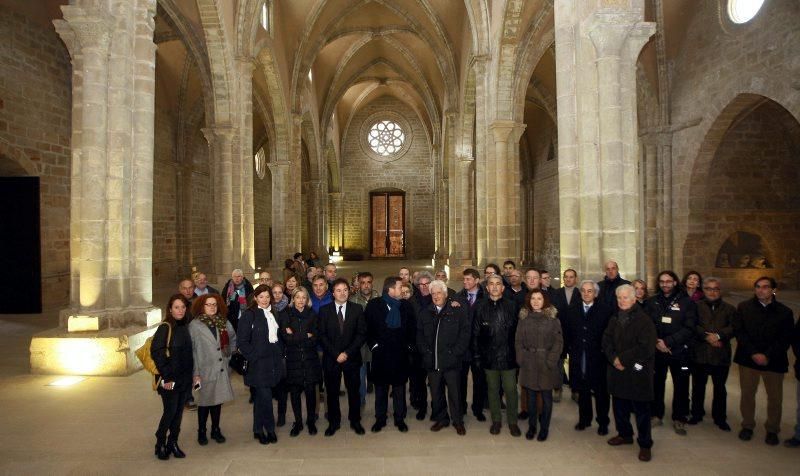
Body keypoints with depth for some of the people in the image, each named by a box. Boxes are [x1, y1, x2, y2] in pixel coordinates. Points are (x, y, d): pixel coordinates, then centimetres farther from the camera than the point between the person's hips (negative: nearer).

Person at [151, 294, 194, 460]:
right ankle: (160, 444, 18)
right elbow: (156, 352, -13)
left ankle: (173, 443, 24)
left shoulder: (187, 327, 5)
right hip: (170, 379, -5)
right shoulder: (165, 328, -10)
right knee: (170, 411, -1)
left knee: (179, 412, 10)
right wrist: (166, 376, -14)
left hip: (185, 378, 5)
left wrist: (192, 374, 6)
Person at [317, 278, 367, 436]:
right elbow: (322, 335, -3)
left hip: (352, 357, 0)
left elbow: (361, 334, -3)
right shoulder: (324, 310, 1)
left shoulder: (357, 309, 1)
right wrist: (336, 354, -12)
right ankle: (333, 422, 23)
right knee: (332, 392, 8)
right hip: (331, 358, 0)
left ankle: (355, 421, 24)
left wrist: (347, 353, -12)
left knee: (354, 391, 8)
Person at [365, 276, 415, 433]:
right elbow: (367, 327, -1)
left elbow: (411, 328, 10)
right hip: (381, 354, -1)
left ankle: (400, 419, 23)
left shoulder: (406, 306, 4)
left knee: (399, 387, 10)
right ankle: (380, 419, 23)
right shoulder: (374, 304, -3)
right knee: (380, 388, 9)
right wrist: (373, 344, -6)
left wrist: (409, 345, 3)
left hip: (401, 354, 2)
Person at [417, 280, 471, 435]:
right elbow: (420, 334, 13)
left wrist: (455, 352, -10)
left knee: (455, 392, 4)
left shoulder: (458, 310, -2)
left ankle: (458, 421, 20)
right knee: (436, 392, 11)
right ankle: (441, 418, 28)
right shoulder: (425, 313, 11)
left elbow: (465, 332, -5)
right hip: (432, 361, 4)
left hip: (451, 360, -3)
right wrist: (425, 351, 1)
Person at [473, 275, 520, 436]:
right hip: (489, 357, 1)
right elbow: (475, 334, 1)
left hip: (508, 356, -1)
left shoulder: (511, 306, -2)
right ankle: (496, 420, 28)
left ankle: (512, 421, 23)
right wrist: (477, 356, -1)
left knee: (511, 390, 6)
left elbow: (517, 331, -1)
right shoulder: (480, 307, 0)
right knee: (493, 390, 13)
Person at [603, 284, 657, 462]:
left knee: (641, 409, 3)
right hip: (616, 370, 6)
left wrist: (622, 359, -15)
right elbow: (606, 341, 7)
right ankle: (625, 434, 34)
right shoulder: (615, 319, 9)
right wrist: (613, 359, -10)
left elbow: (645, 348, -18)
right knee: (619, 406, 15)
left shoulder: (644, 320, -11)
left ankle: (645, 444, 16)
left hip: (638, 372, -6)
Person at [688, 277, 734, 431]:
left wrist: (718, 335, -19)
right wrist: (707, 336, -19)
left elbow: (733, 328, -5)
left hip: (721, 355, 1)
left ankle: (720, 418, 24)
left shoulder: (729, 309, 8)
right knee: (698, 386, 10)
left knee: (720, 388, 10)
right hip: (699, 353, 0)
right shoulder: (696, 306, 4)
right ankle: (697, 414, 25)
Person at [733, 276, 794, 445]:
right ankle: (747, 426, 26)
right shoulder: (744, 307, 0)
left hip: (774, 361, 0)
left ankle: (772, 430, 26)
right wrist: (754, 353, -15)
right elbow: (738, 331, -5)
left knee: (775, 398, 7)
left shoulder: (784, 312, 0)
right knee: (747, 394, 9)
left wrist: (767, 356, -15)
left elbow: (785, 339, -4)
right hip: (748, 359, 0)